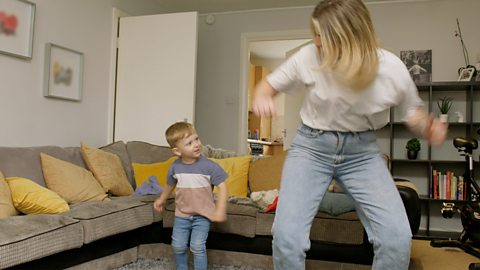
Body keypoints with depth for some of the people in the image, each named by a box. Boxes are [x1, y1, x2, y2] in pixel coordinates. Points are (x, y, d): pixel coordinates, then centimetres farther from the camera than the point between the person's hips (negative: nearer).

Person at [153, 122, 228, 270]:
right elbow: (170, 184, 14)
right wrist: (161, 199, 28)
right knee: (178, 246, 13)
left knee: (197, 247, -3)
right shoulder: (174, 167, -7)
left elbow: (222, 186, -14)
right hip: (181, 215, 4)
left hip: (202, 215, -3)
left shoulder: (209, 166, -18)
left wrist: (220, 210, -21)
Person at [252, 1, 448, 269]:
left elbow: (412, 109, 7)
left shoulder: (392, 68, -11)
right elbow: (269, 83, 2)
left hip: (362, 150, 1)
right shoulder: (309, 56, -13)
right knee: (286, 236, -20)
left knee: (398, 238, -17)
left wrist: (429, 126, -17)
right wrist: (262, 97, -23)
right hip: (311, 146, -1)